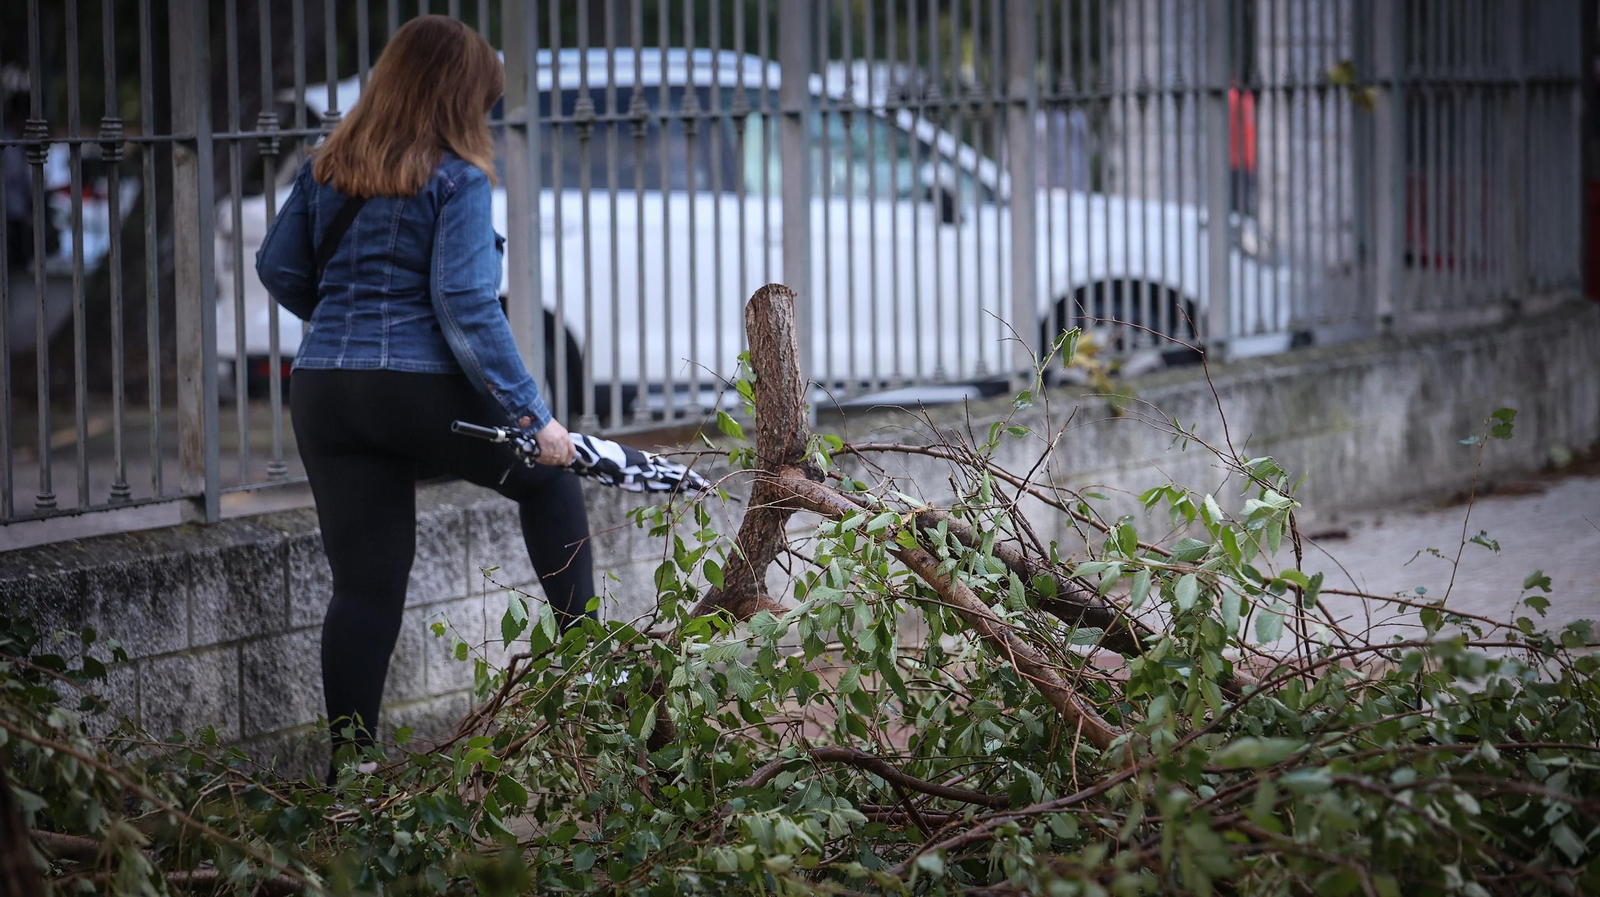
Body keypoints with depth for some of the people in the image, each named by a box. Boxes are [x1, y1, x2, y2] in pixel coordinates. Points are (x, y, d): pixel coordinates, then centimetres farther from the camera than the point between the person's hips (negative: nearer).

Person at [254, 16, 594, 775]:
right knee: (547, 479, 22)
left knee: (363, 586, 8)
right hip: (422, 391, -5)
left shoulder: (328, 169, 10)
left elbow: (279, 270, 18)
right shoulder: (455, 178, -8)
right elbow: (466, 306, -15)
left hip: (324, 393, 5)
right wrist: (532, 415, -13)